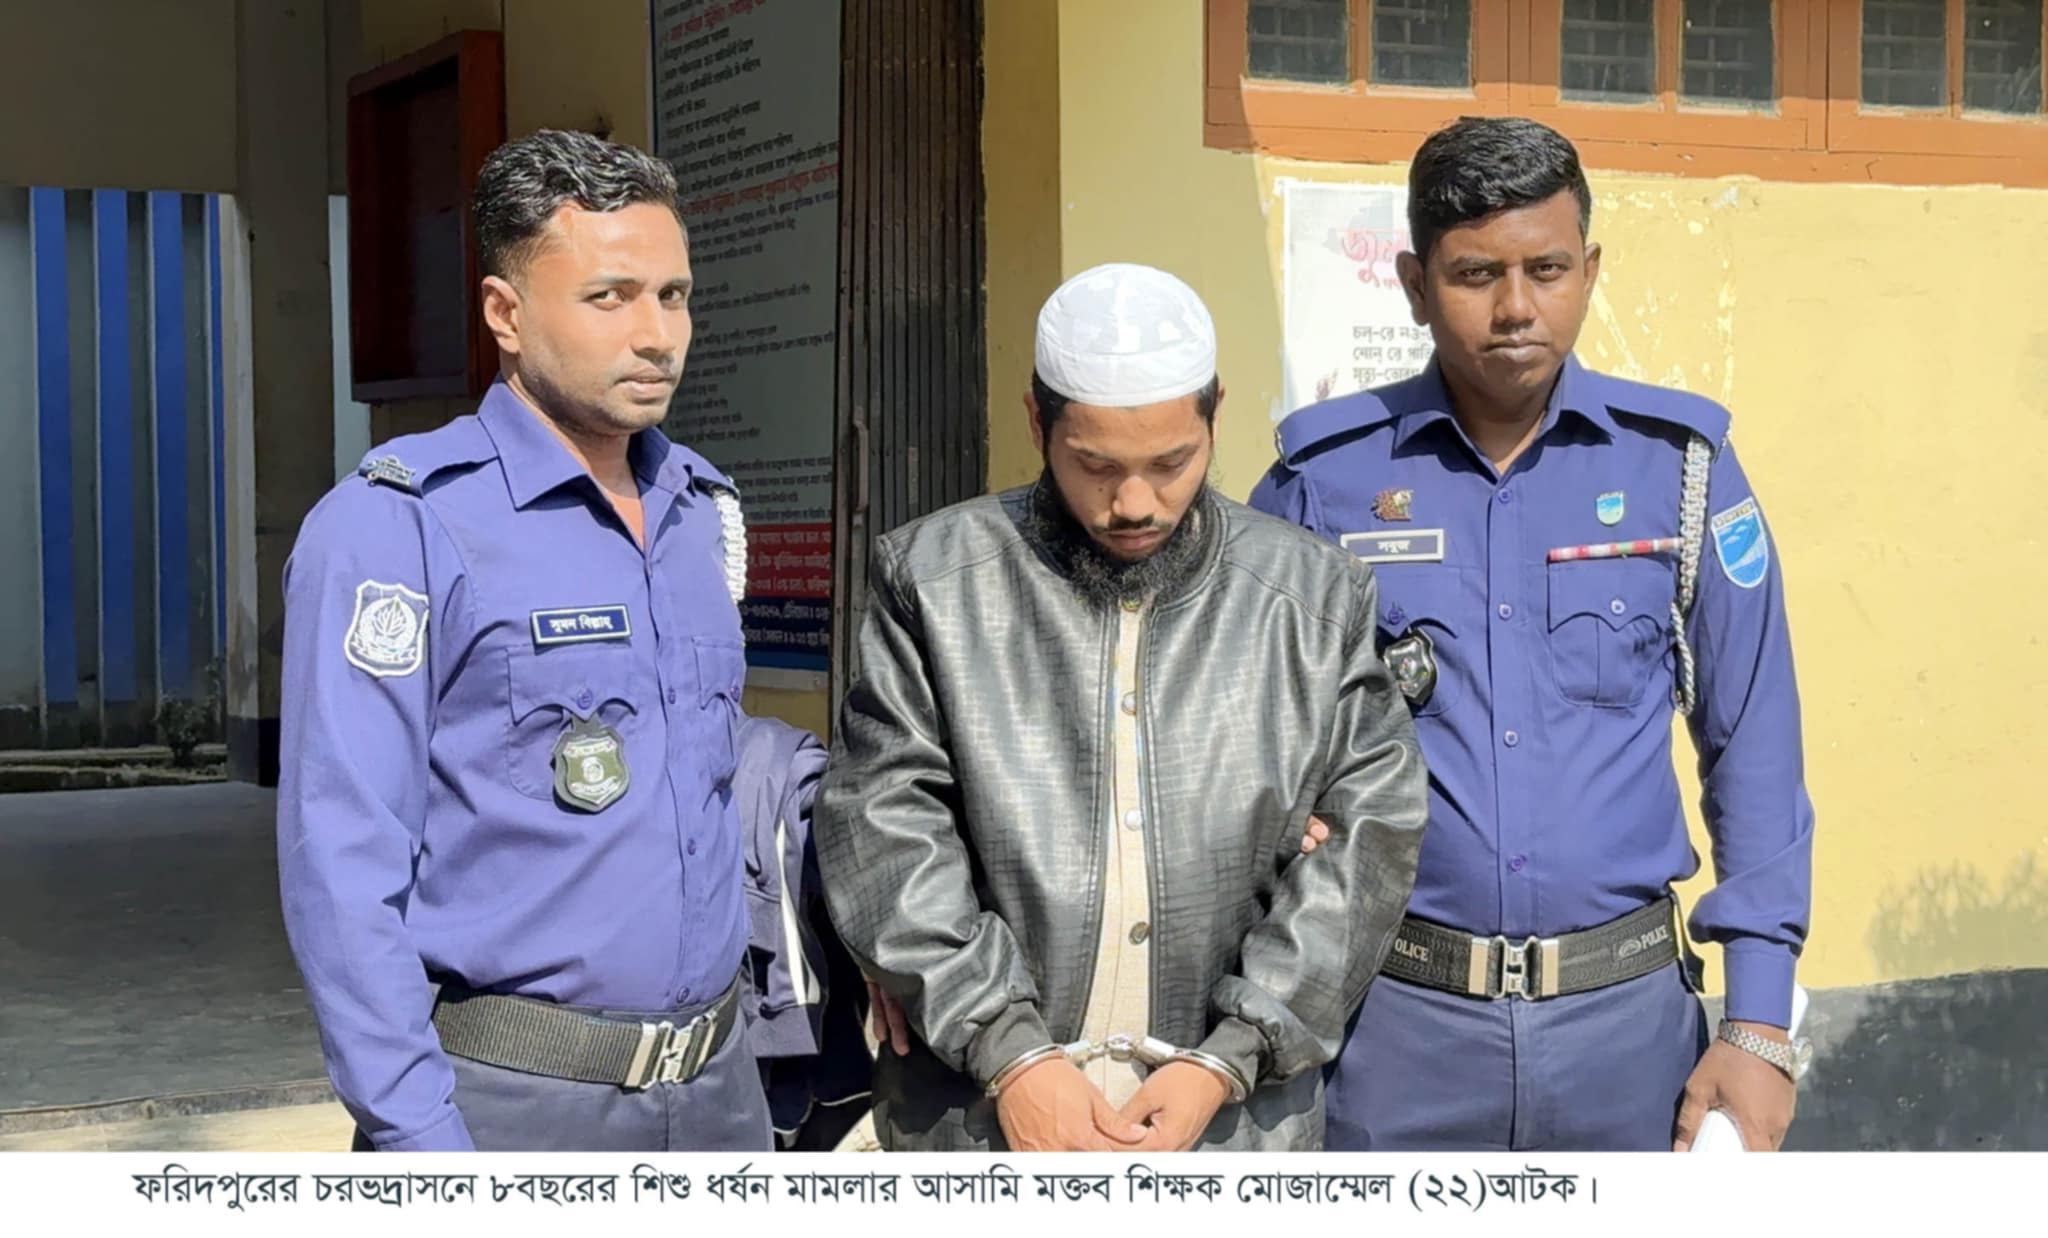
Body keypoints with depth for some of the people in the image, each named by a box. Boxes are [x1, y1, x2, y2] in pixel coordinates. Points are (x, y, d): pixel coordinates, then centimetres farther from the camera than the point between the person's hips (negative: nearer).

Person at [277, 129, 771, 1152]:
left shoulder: (708, 512, 9)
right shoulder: (396, 526, -11)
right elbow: (343, 865, -15)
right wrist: (421, 1142, -18)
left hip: (718, 1083, 6)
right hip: (510, 1101, -6)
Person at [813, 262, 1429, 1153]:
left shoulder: (1314, 597, 5)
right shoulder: (937, 579, 2)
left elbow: (1362, 841, 2)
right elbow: (882, 827, -2)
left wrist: (1225, 1061, -7)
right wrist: (1012, 1054, -10)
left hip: (1235, 1115, 1)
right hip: (985, 1106, -1)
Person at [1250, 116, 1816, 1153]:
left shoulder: (1676, 464, 2)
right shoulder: (1325, 478, -1)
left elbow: (1753, 751, 3)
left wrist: (1759, 1026, -1)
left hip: (1629, 1008, 1)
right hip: (1397, 1023, -1)